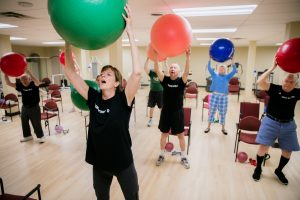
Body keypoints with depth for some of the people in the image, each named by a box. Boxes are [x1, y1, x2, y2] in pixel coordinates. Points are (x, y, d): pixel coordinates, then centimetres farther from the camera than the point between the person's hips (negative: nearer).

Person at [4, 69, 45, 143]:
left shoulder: (34, 84, -16)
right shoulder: (20, 86, -3)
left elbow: (37, 81, -39)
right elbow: (8, 83, -5)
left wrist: (28, 71, -50)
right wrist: (6, 74, -22)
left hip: (34, 108, -6)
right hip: (24, 108, 6)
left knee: (36, 123, 2)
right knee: (24, 123, 18)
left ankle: (40, 136, 20)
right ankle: (27, 136, 39)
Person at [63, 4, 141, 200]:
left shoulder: (122, 101, -20)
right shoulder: (93, 98, -8)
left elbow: (137, 73, -36)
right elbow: (70, 72, -6)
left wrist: (130, 34, -37)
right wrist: (68, 40, -15)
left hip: (123, 163, -4)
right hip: (99, 163, 4)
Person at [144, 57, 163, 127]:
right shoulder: (151, 73, -3)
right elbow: (145, 68, -16)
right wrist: (148, 58, -24)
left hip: (160, 92, -1)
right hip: (153, 92, 1)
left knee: (162, 107, 6)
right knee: (151, 107, 10)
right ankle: (150, 120, 24)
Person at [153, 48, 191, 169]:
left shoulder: (181, 81, -6)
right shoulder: (165, 80, -2)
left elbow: (187, 72, -24)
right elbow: (157, 70, -15)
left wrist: (188, 57, -37)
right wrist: (156, 56, -26)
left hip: (178, 112, -1)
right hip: (166, 112, 1)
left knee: (181, 135, 10)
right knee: (164, 134, 14)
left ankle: (183, 157, 26)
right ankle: (162, 155, 31)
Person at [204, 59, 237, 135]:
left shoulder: (227, 77, 10)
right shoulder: (214, 75, 8)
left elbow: (234, 70, 0)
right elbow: (209, 68, -1)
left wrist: (232, 61, -7)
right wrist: (210, 59, -9)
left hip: (224, 96, 1)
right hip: (214, 95, 0)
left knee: (222, 113, 7)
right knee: (212, 111, 5)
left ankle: (223, 128, 21)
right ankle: (208, 127, 18)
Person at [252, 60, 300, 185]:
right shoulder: (275, 89, -11)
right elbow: (260, 82, -26)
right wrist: (273, 67, -26)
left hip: (288, 125, 4)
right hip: (271, 122, -3)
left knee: (288, 151, 11)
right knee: (263, 147, -5)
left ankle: (279, 171, 35)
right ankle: (258, 168, 19)